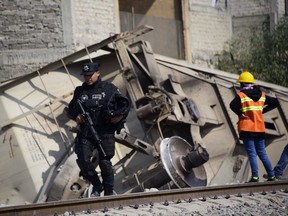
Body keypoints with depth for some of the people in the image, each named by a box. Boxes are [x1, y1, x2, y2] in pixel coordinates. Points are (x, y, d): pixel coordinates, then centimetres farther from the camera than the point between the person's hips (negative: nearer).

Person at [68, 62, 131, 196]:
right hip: (85, 133, 3)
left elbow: (125, 105, 6)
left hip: (105, 133, -3)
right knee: (83, 160, -12)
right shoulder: (79, 91, 13)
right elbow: (71, 109, 23)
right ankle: (96, 185, 9)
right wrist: (76, 116, 3)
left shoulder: (109, 89, 3)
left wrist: (118, 117, -6)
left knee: (105, 163, -3)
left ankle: (109, 192, 10)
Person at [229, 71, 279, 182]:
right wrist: (262, 110, 11)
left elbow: (233, 105, -25)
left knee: (252, 153, -6)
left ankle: (255, 176, -14)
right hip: (260, 128, 5)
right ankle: (271, 175, 11)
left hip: (246, 129, -5)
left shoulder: (241, 95, -7)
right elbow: (275, 103, 11)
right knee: (262, 153, 13)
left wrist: (241, 114, -13)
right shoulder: (261, 95, 10)